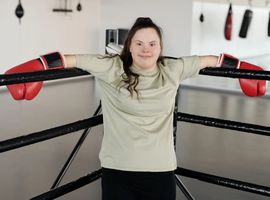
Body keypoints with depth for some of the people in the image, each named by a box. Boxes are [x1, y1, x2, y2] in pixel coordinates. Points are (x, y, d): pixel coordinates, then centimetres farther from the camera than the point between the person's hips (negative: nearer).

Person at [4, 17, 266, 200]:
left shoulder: (172, 70, 1)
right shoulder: (111, 69, -5)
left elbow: (210, 60, 13)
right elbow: (74, 59, -7)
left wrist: (244, 68, 23)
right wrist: (36, 67, -15)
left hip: (160, 169, 2)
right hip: (118, 169, -2)